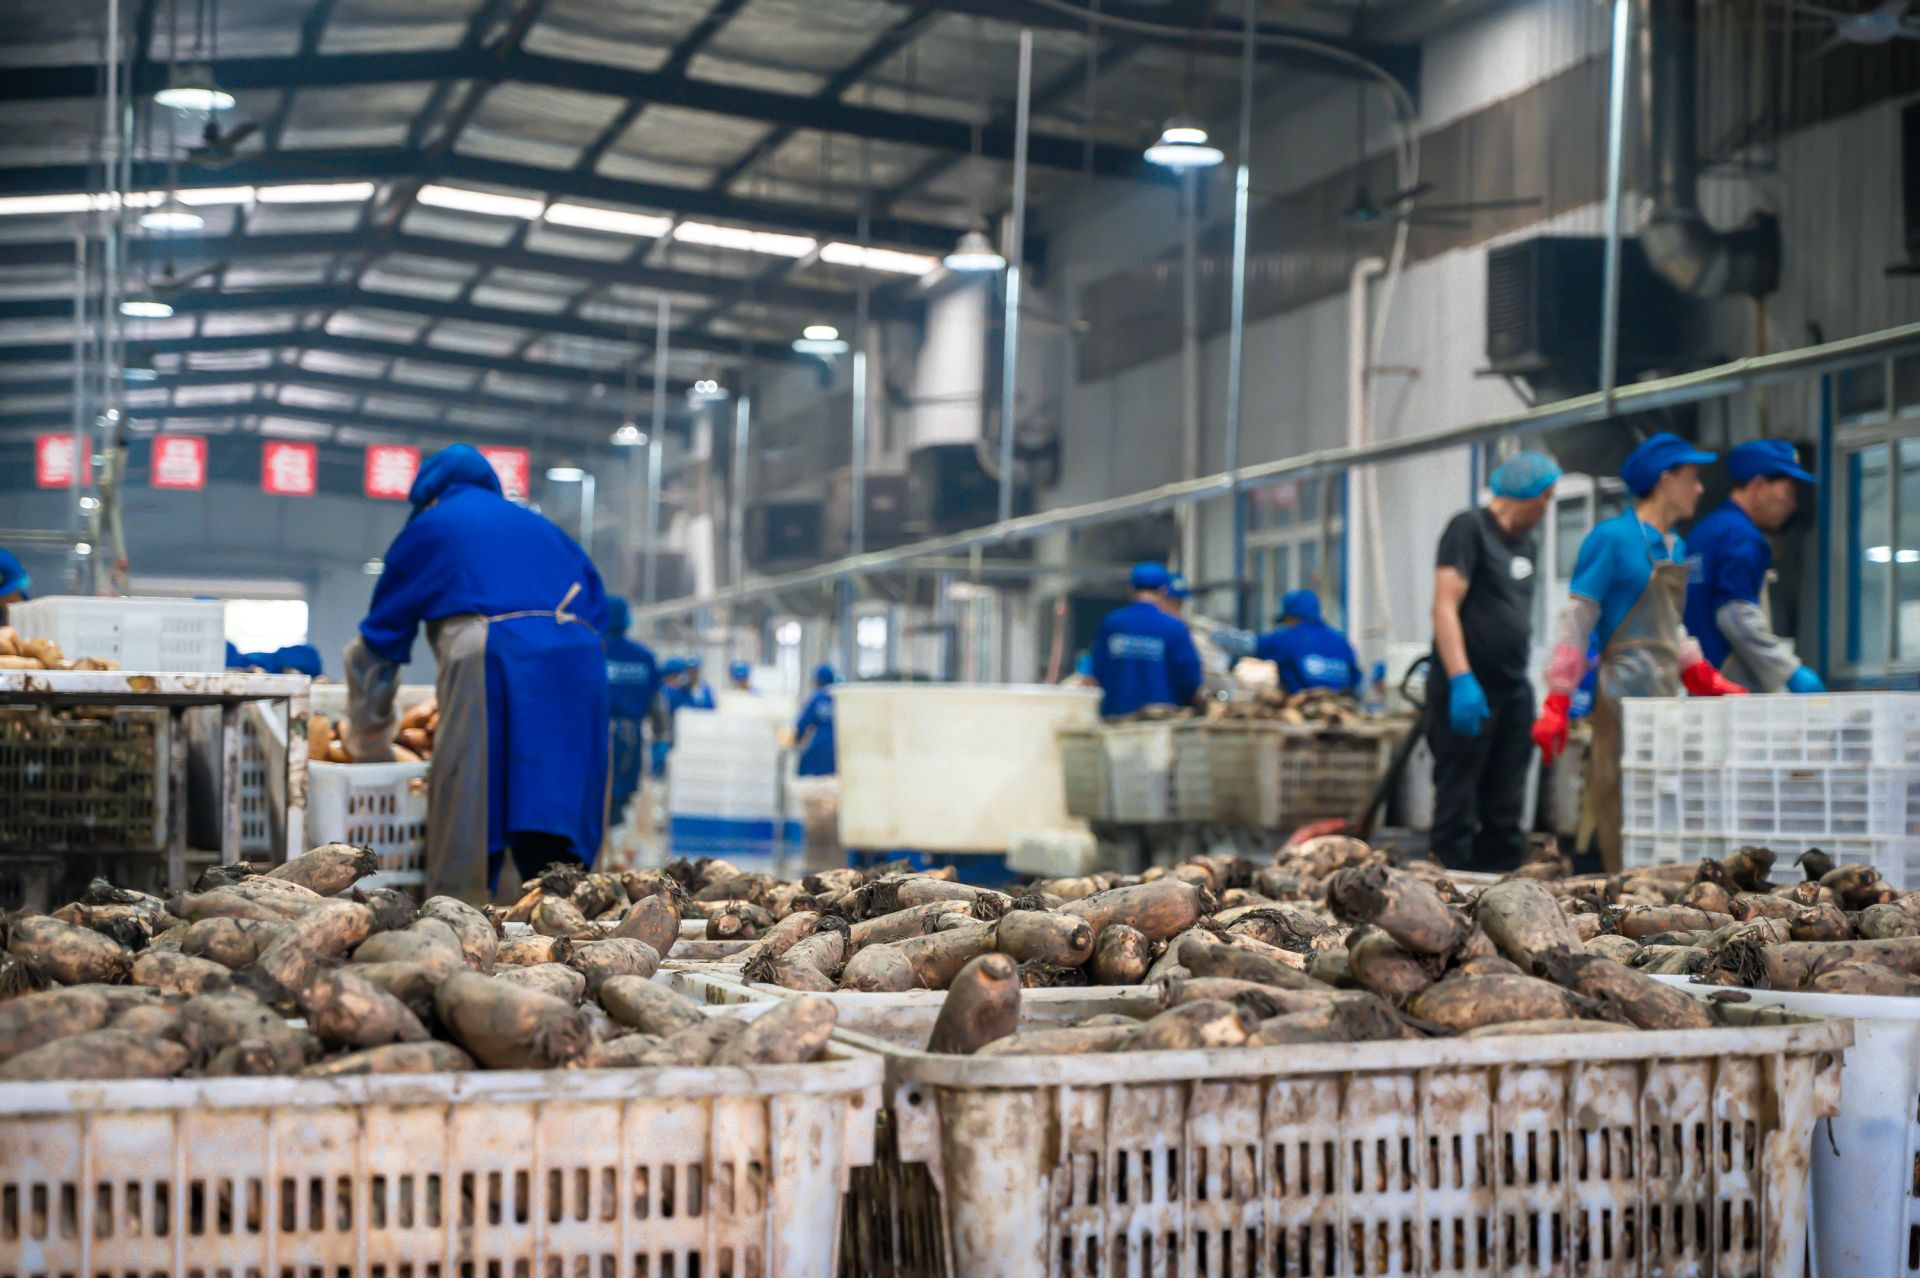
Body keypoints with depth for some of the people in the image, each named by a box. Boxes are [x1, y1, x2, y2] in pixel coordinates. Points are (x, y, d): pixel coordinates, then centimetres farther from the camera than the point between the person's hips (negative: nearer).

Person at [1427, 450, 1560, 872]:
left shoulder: (1527, 543, 18)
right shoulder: (1469, 528, -7)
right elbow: (1444, 607, -15)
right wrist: (1460, 680, -23)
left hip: (1513, 690, 8)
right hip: (1469, 691, -8)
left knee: (1505, 809, 9)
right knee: (1458, 805, -5)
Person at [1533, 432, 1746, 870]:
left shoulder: (1674, 546, 16)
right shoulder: (1612, 538, -8)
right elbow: (1577, 623, -10)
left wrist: (1710, 681, 15)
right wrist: (1556, 706, -16)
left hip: (1668, 693, 8)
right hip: (1626, 690, -8)